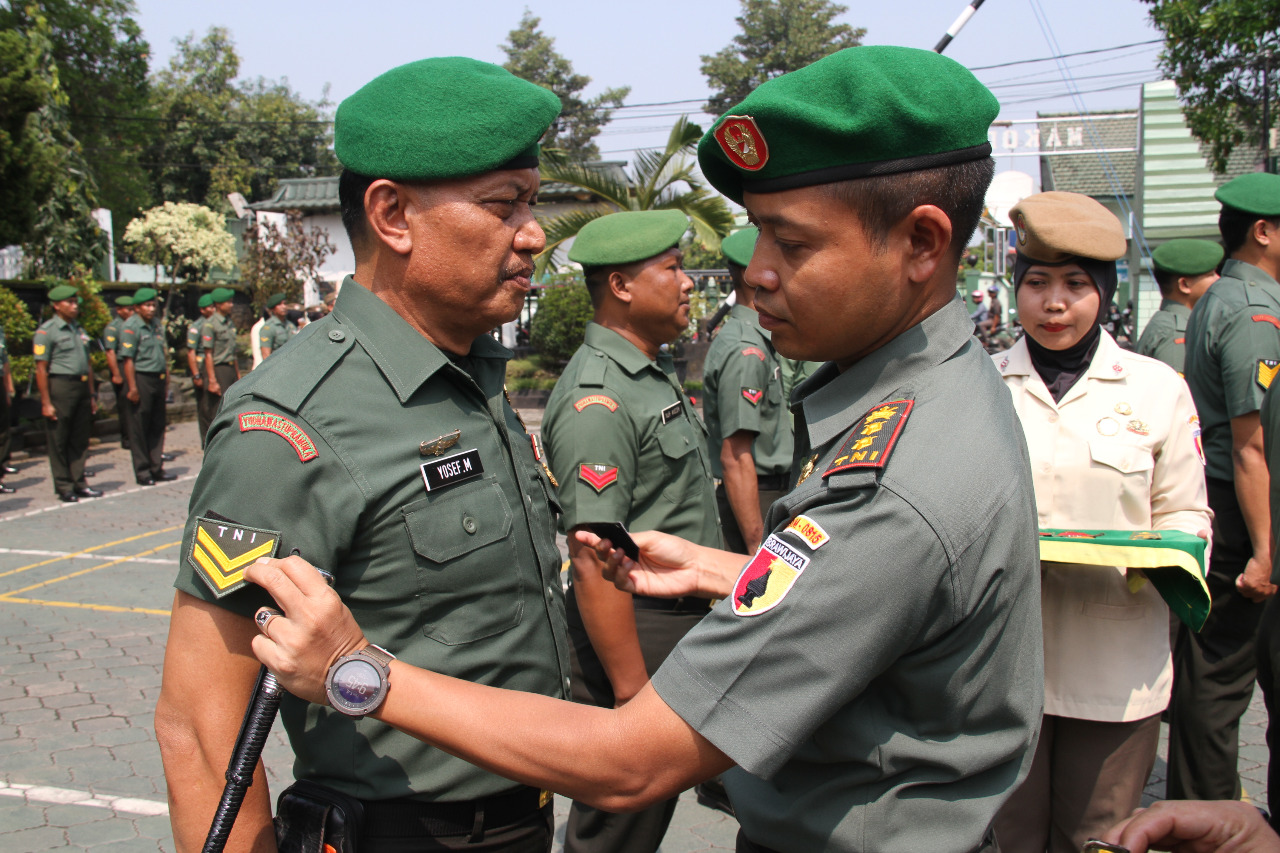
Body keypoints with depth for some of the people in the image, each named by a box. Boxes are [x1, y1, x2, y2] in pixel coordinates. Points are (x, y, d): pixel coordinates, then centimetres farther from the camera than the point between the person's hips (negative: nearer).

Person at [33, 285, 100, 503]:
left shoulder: (78, 329, 16)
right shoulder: (46, 331, -6)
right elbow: (41, 369, -10)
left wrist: (91, 395, 16)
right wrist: (46, 402, -15)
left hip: (82, 387, 7)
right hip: (60, 387, -7)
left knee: (80, 440, 10)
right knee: (58, 442, 1)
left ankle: (78, 483, 18)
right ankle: (64, 488, 7)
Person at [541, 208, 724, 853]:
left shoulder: (656, 371, 10)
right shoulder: (598, 399, -22)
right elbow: (594, 562, -26)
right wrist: (632, 691, -25)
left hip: (681, 616, 9)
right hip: (635, 629, -9)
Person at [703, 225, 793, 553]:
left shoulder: (760, 341, 13)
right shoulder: (745, 350, -18)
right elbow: (736, 458, -23)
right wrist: (758, 546, -23)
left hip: (773, 490, 10)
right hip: (755, 500, -10)